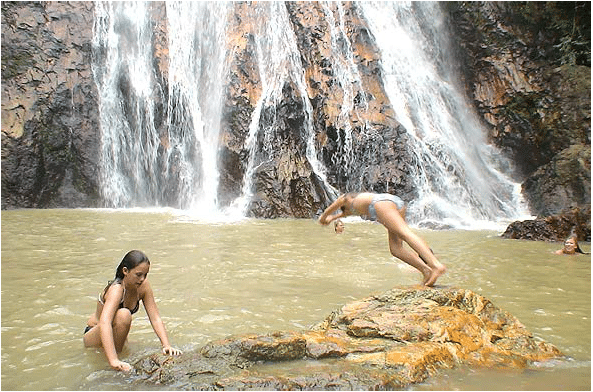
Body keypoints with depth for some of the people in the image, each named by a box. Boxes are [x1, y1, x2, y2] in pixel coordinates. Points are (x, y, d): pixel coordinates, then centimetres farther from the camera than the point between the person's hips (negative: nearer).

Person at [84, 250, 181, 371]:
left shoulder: (143, 286, -13)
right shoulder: (116, 289, -32)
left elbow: (155, 318, -13)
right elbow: (104, 323, -47)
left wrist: (166, 346, -26)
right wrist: (113, 360, -57)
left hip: (115, 334, 7)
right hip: (93, 335, -7)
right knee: (123, 315, -32)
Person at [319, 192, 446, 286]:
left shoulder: (346, 198, 28)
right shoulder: (363, 198, 46)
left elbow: (329, 210, 45)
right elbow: (348, 212, 66)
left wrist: (323, 217, 66)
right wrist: (333, 218, 79)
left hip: (383, 202, -7)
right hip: (398, 203, 7)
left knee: (405, 233, -27)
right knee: (396, 249, 0)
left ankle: (436, 265, -47)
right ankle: (426, 270, -21)